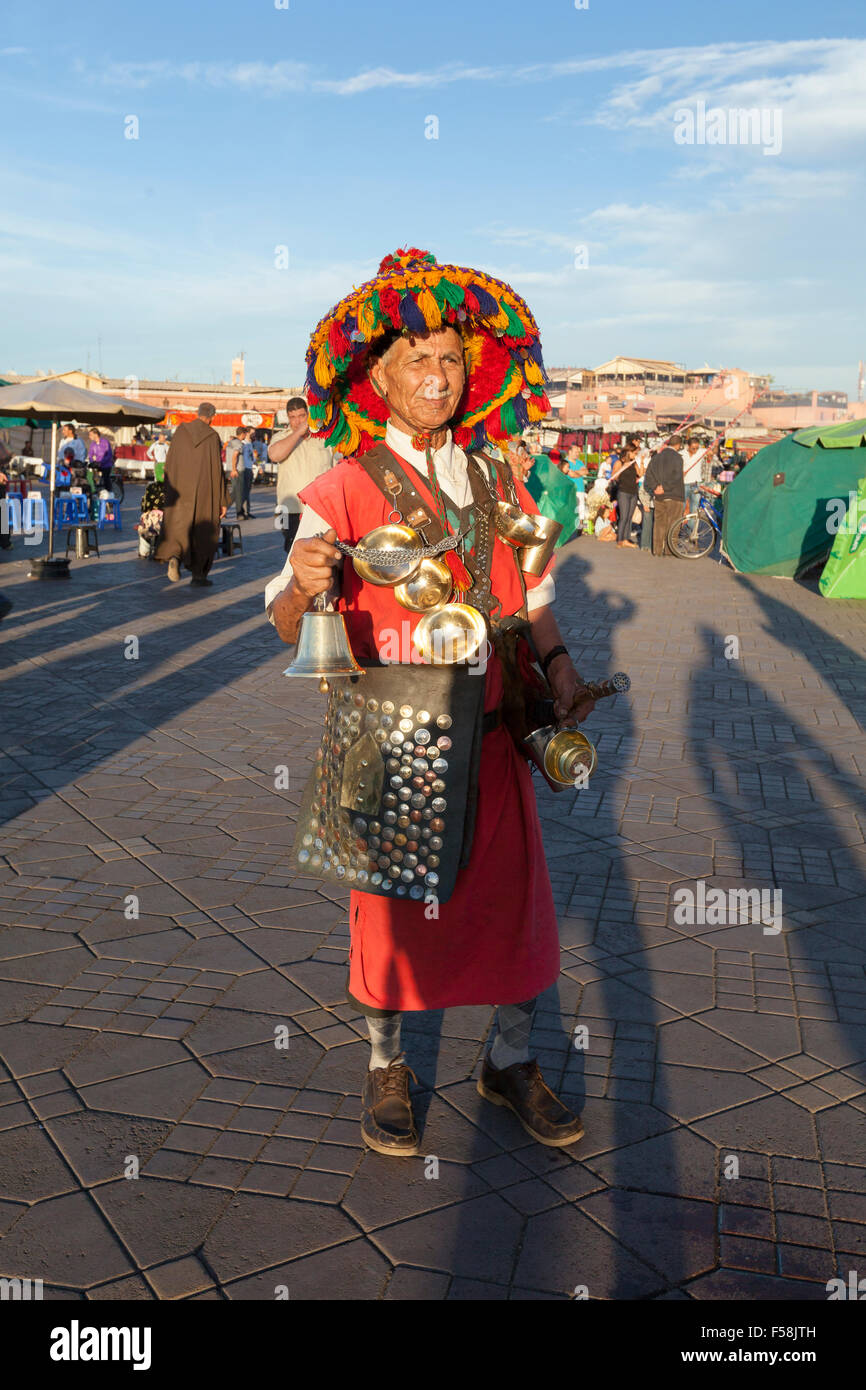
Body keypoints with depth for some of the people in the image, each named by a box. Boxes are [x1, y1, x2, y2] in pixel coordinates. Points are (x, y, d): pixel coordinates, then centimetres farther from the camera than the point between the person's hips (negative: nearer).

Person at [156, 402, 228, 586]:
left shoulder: (180, 431, 1)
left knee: (177, 527, 10)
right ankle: (198, 574, 13)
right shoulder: (213, 436, -7)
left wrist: (169, 489, 18)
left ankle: (174, 557, -18)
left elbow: (169, 461, 5)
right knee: (203, 533, 10)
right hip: (204, 491, -2)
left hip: (180, 489, 2)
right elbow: (217, 469, -8)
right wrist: (223, 500, -4)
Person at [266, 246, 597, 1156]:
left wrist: (558, 662, 0)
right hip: (386, 736, -4)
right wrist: (303, 585, -35)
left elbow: (531, 588, 16)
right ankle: (386, 1066, 32)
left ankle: (511, 1061, 32)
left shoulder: (498, 483, 7)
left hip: (488, 731, 4)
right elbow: (290, 629, -13)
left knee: (513, 894, 9)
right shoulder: (343, 491, -7)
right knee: (389, 904, 9)